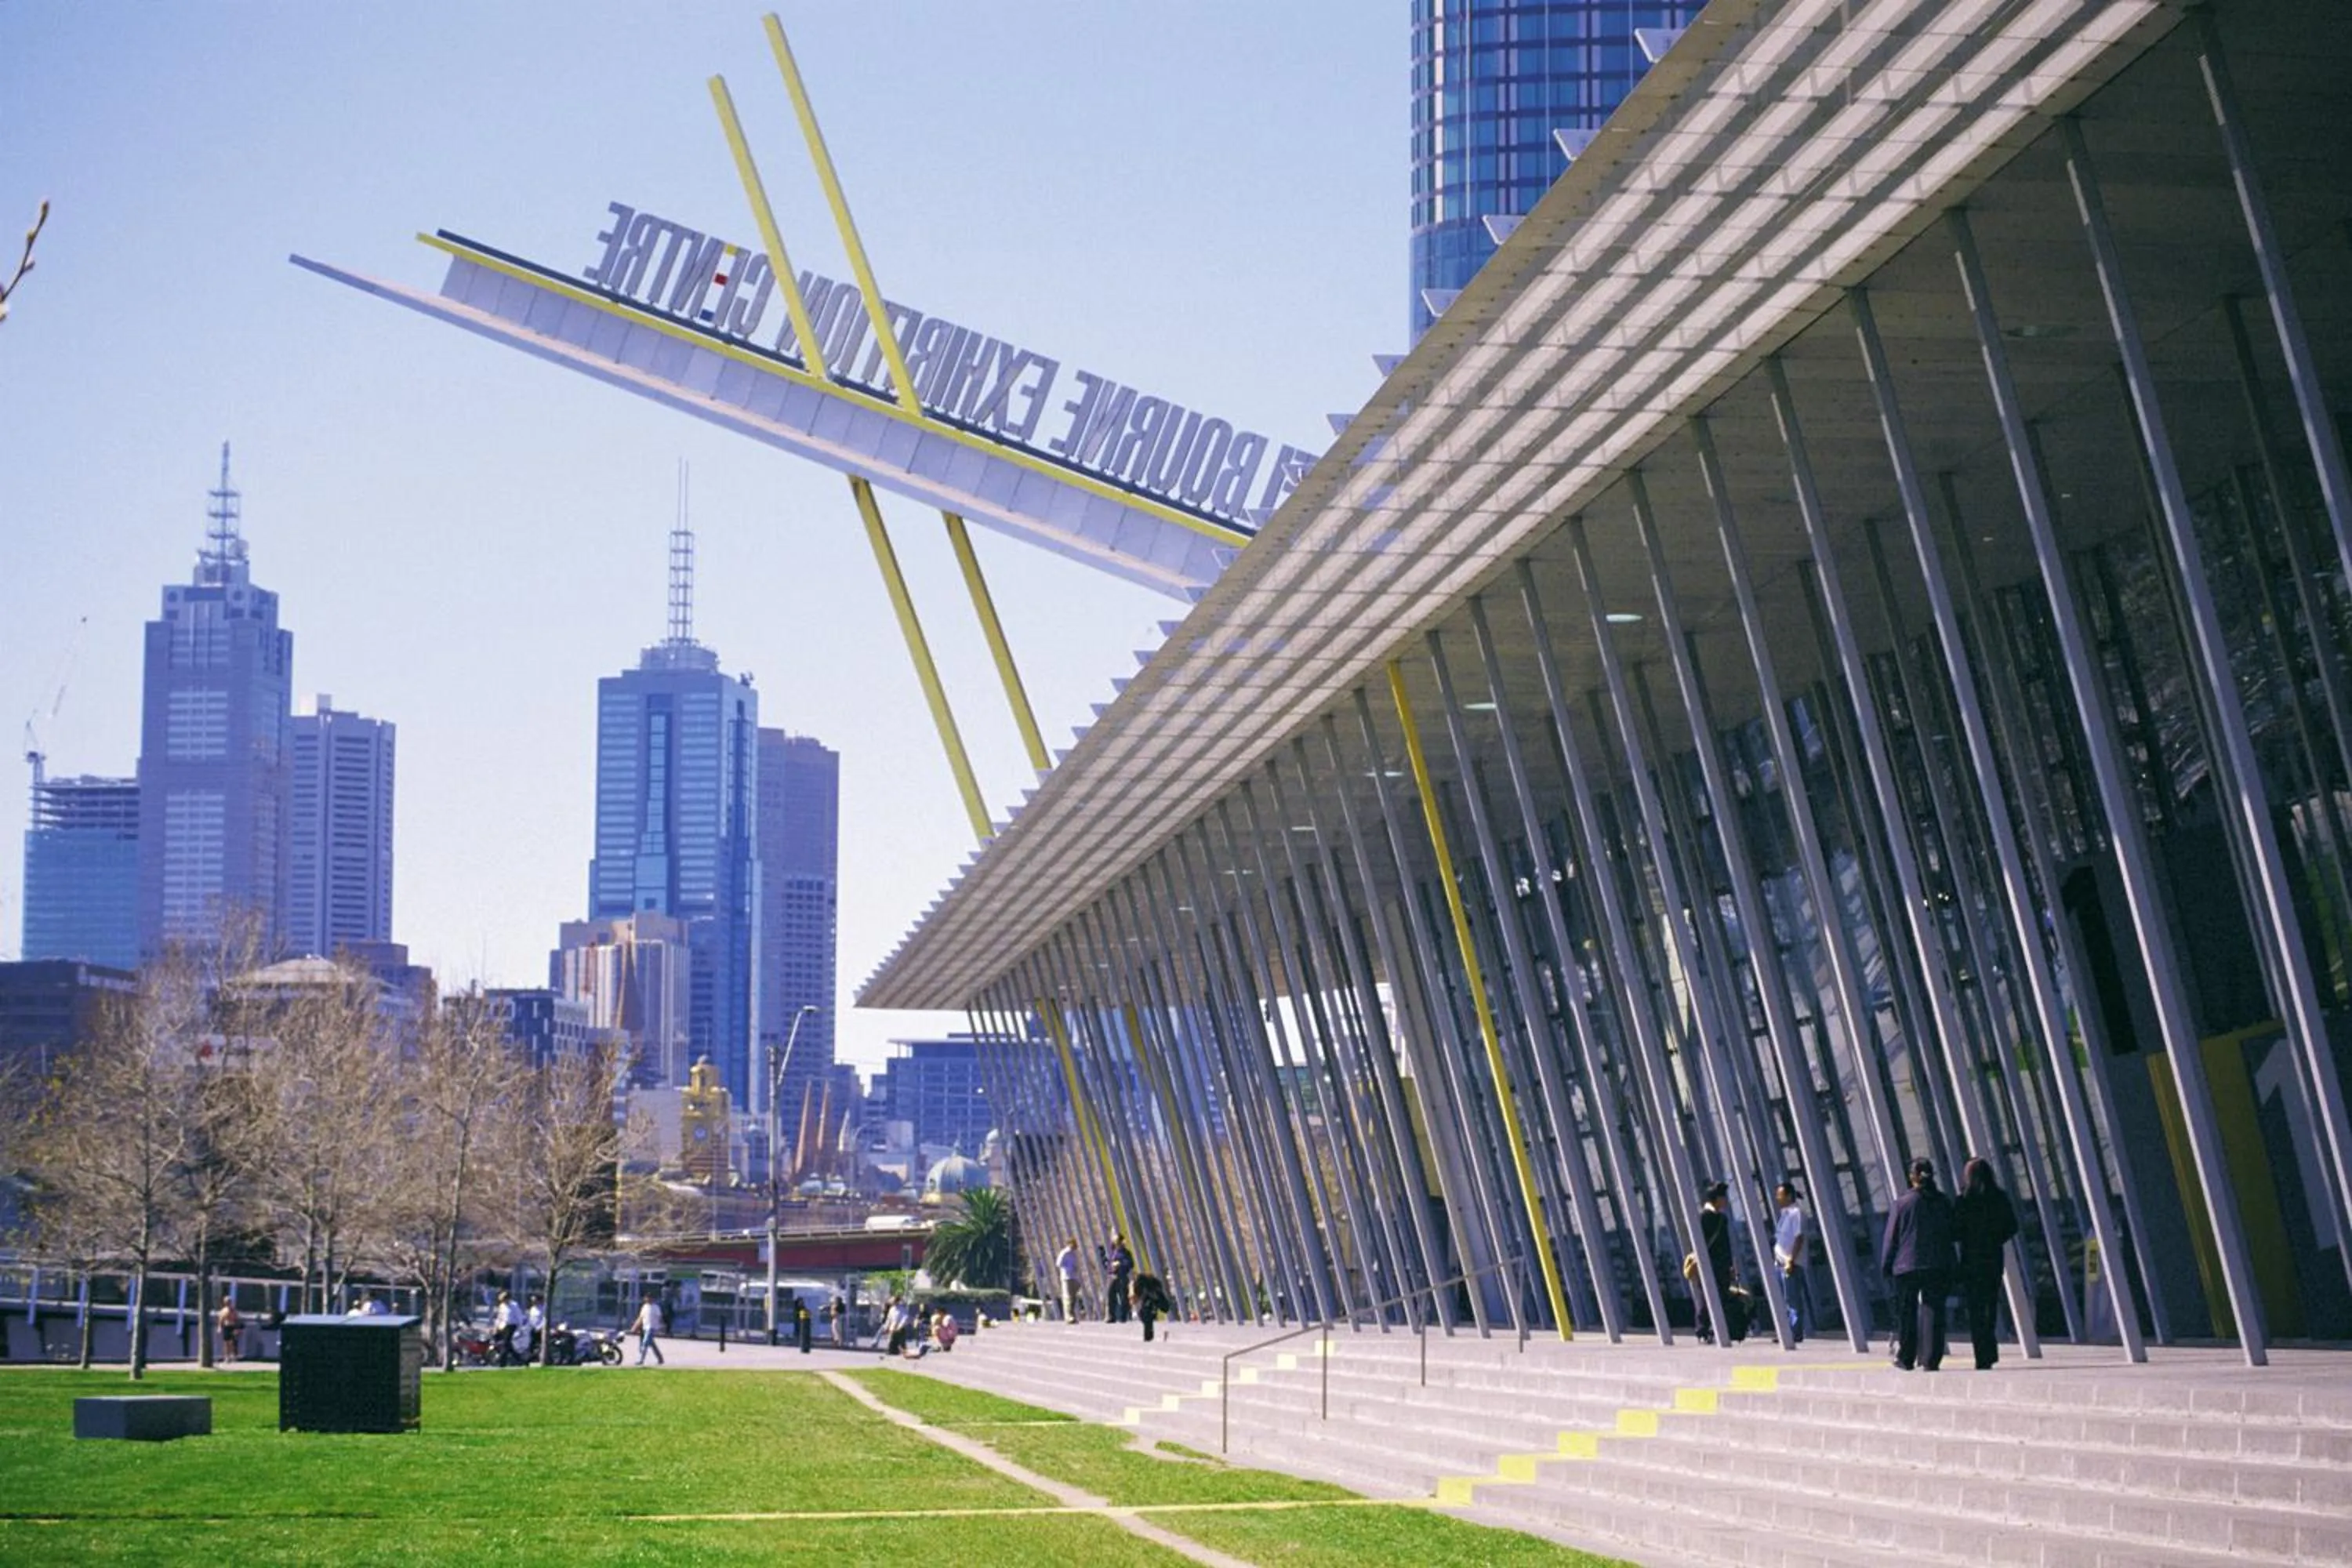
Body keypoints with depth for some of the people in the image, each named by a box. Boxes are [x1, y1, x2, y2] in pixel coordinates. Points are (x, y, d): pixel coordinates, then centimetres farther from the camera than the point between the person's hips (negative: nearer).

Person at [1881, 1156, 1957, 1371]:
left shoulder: (1902, 1203, -6)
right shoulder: (1943, 1203, 3)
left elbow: (1891, 1238, -2)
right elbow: (1951, 1234, 8)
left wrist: (1886, 1265, 6)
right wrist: (1949, 1269, 14)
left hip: (1907, 1266, -2)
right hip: (1937, 1267, 2)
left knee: (1906, 1312, 7)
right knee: (1933, 1311, 3)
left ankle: (1905, 1359, 10)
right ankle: (1930, 1359, -3)